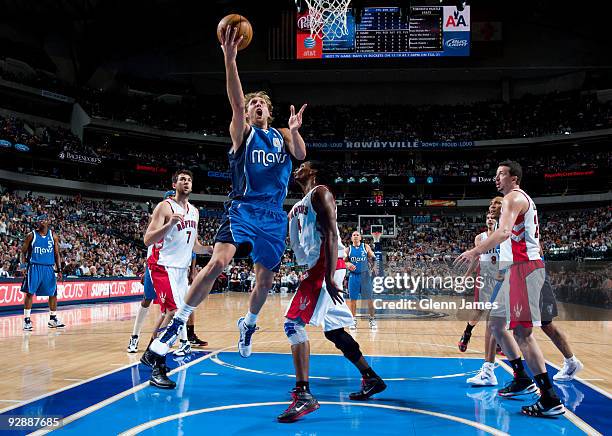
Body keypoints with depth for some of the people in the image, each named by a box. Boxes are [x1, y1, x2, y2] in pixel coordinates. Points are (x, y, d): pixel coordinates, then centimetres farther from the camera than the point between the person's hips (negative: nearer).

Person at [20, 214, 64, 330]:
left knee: (53, 293, 6)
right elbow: (23, 252, 3)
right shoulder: (31, 236, -1)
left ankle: (53, 319, 18)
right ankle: (26, 320, 0)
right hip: (34, 267, -3)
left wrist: (59, 269, 2)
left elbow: (57, 254, 9)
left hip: (49, 268, 3)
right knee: (30, 293, -7)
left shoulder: (53, 236, 6)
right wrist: (23, 266, -11)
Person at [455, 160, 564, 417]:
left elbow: (504, 232, -27)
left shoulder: (514, 198, -9)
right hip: (517, 267, 11)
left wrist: (476, 251, -31)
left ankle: (550, 400, -13)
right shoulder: (521, 198, 23)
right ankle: (522, 379, 24)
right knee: (496, 323, 16)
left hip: (524, 268, -11)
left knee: (522, 331, -14)